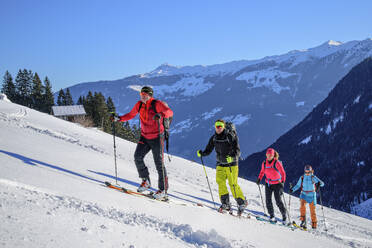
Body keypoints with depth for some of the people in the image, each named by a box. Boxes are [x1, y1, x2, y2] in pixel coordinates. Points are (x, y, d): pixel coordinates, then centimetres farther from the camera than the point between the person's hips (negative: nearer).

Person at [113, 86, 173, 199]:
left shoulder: (157, 104, -15)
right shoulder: (139, 104, 2)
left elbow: (170, 112, -28)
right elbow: (131, 115, 15)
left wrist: (160, 114, -47)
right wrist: (120, 118, 0)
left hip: (156, 138, -5)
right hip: (144, 137, 5)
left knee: (159, 164, -5)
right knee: (137, 157, -12)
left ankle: (163, 190, 3)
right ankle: (146, 181, 6)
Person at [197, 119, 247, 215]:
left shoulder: (230, 136, -13)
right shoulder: (214, 138, 4)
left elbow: (237, 151, -17)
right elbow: (208, 150, 7)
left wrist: (231, 158, -35)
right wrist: (201, 153, -13)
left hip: (231, 164, -5)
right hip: (220, 164, 5)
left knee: (233, 185, -5)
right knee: (220, 182, -12)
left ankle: (242, 203, 12)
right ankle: (225, 204, -8)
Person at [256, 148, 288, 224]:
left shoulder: (277, 163, -15)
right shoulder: (264, 163, -1)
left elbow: (283, 173, -11)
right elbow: (262, 172, 17)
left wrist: (282, 182, -19)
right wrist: (259, 179, 7)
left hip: (277, 184, -4)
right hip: (268, 184, 5)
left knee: (278, 201, -11)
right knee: (268, 201, -2)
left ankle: (284, 217, 1)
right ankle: (272, 216, 12)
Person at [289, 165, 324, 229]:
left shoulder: (313, 177, -4)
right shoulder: (302, 177, 3)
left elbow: (322, 183, -10)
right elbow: (298, 185, 13)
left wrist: (319, 183, -33)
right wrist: (292, 189, -2)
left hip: (312, 195, -1)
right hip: (304, 194, 1)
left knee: (312, 210, 2)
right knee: (302, 205, -27)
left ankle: (314, 224, 16)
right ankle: (303, 220, -23)